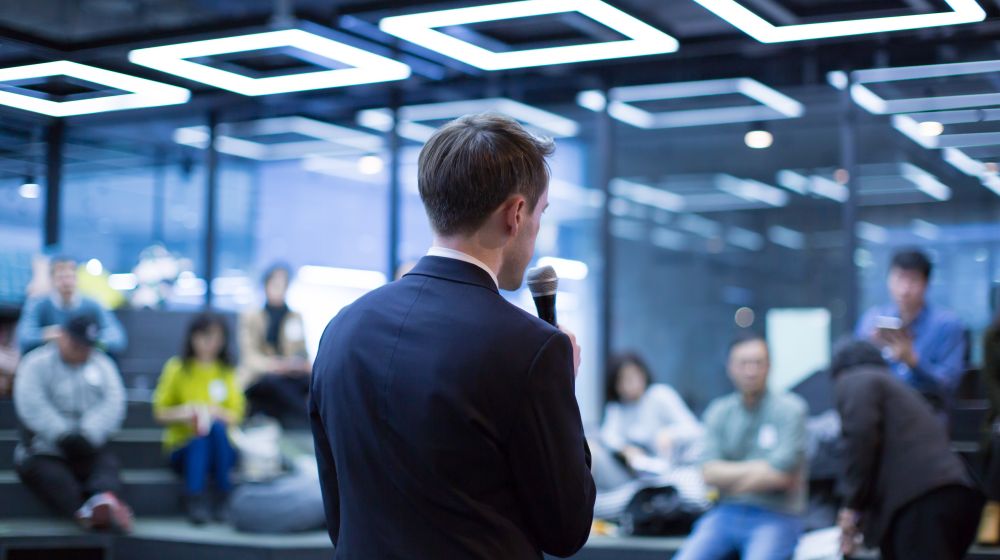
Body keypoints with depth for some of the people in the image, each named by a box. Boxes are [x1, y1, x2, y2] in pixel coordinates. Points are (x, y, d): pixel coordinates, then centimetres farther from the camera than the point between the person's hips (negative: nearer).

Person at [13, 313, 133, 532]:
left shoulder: (102, 364, 11)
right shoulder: (36, 363, 3)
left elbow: (113, 404, -5)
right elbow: (32, 405, -14)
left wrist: (88, 434, -22)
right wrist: (62, 435, -26)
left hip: (88, 449, 2)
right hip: (45, 449, -2)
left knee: (106, 464, -27)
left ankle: (104, 498, -59)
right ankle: (86, 511, -51)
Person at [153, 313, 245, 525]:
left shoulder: (227, 372, 7)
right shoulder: (177, 368, 4)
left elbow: (236, 416, 1)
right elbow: (160, 413, 3)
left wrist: (213, 413, -19)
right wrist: (183, 412, -17)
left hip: (221, 449, 1)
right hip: (184, 447, -1)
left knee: (216, 428, -33)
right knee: (199, 439, -34)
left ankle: (222, 500, -27)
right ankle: (194, 503, -36)